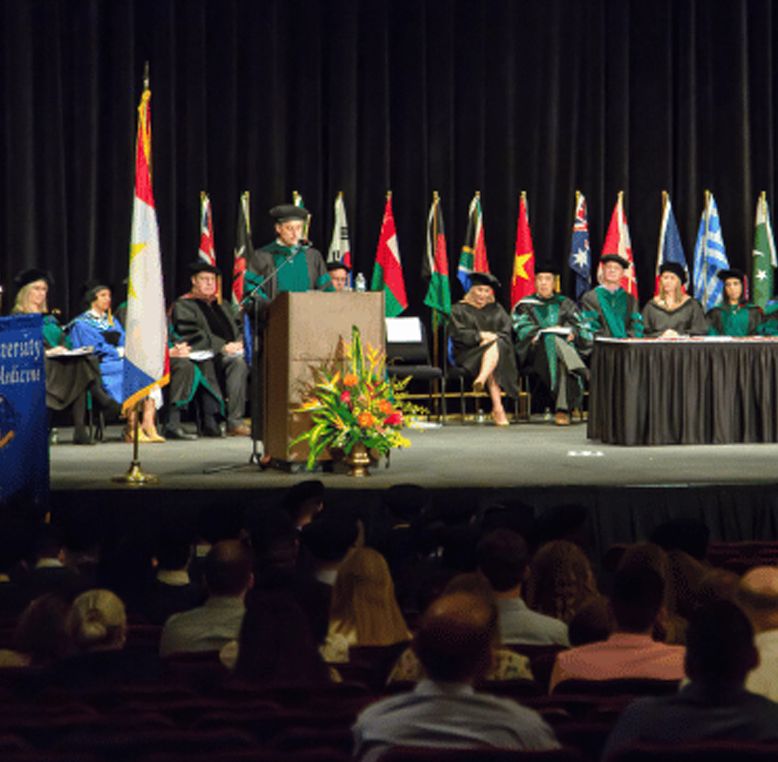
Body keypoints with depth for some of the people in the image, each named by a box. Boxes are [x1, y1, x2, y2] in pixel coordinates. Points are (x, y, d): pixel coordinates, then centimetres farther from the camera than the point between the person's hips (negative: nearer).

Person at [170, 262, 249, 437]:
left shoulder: (222, 306, 29)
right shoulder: (183, 305, 9)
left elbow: (237, 328, 24)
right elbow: (190, 334, -6)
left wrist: (238, 343, -2)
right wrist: (222, 347, -16)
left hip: (227, 354, 4)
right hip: (203, 356, -4)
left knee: (239, 363, -30)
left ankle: (235, 421, -37)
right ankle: (210, 422, -39)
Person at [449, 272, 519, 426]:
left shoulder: (497, 310, 21)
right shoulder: (460, 309, 12)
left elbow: (507, 334, 9)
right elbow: (458, 334, -3)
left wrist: (492, 337, -12)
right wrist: (481, 336, -17)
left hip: (500, 351, 2)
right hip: (468, 354, -2)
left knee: (495, 345, -35)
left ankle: (481, 379, -61)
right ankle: (498, 409, -51)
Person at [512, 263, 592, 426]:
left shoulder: (565, 304, 22)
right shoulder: (525, 305, 19)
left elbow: (583, 327, 10)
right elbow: (523, 329, 2)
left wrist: (572, 333, -13)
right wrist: (544, 333, -15)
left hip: (565, 345, 1)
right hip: (537, 350, -1)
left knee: (563, 363, -37)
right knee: (552, 340, -36)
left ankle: (563, 410, -44)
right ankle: (580, 370, -52)